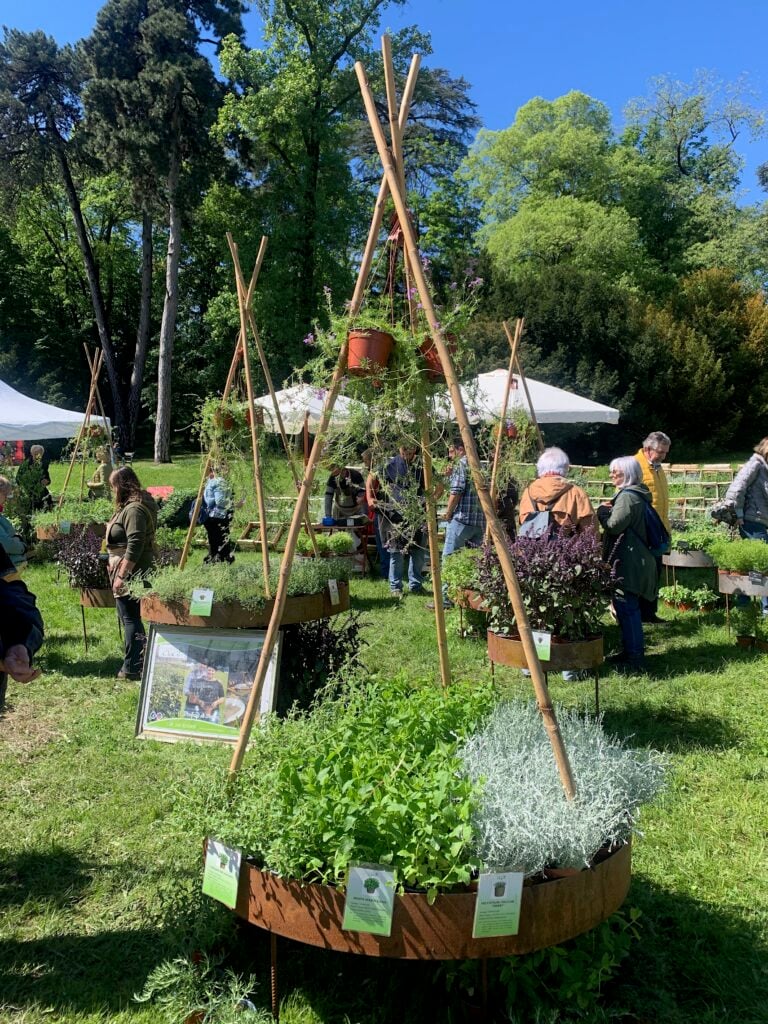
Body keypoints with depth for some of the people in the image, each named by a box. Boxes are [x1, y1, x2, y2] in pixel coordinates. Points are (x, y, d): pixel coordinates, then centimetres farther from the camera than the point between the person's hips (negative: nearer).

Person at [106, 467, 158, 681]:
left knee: (130, 618, -5)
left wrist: (121, 575, -25)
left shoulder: (134, 509, -20)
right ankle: (135, 663, 26)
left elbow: (134, 546, -26)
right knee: (130, 617, 17)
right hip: (132, 572, 11)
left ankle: (132, 668, 1)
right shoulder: (131, 505, 14)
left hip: (131, 572, -11)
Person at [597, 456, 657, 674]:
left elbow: (614, 525, -21)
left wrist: (603, 510, -3)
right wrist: (609, 509, 9)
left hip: (627, 562, -11)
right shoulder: (636, 495, 17)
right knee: (627, 607, 17)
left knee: (626, 607, -7)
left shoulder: (627, 496, -16)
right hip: (632, 560, 11)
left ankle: (635, 659, -2)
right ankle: (630, 651, 27)